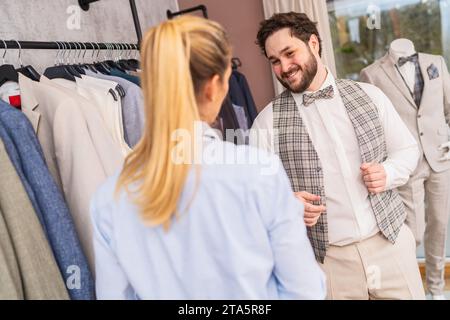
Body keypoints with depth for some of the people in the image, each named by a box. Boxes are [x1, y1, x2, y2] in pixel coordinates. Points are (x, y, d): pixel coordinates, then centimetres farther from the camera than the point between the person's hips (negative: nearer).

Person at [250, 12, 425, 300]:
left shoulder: (369, 95, 1)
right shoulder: (268, 121, -5)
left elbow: (407, 149, 10)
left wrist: (387, 173, -11)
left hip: (391, 242, 2)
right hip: (326, 259, -2)